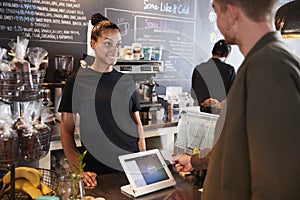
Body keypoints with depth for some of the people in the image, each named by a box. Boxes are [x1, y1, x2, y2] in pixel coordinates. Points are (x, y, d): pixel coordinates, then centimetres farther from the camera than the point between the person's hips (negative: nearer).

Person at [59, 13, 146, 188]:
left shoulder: (127, 82, 7)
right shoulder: (77, 82, -2)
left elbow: (137, 123, 11)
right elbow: (67, 129, -2)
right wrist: (77, 170, -11)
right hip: (96, 170, -3)